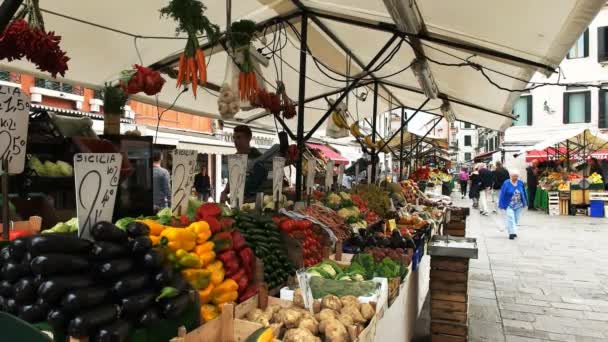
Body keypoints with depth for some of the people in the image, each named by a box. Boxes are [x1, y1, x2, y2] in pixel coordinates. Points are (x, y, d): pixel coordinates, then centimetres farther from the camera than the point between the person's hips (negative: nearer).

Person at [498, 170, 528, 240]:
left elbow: (524, 193, 10)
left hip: (519, 205, 4)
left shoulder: (521, 183, 0)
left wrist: (525, 203, 12)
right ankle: (511, 232, -9)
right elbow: (502, 194, -7)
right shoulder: (506, 183, -9)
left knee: (516, 219, 11)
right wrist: (502, 205, -9)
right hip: (509, 205, -4)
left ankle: (514, 231, 25)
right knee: (510, 218, -12)